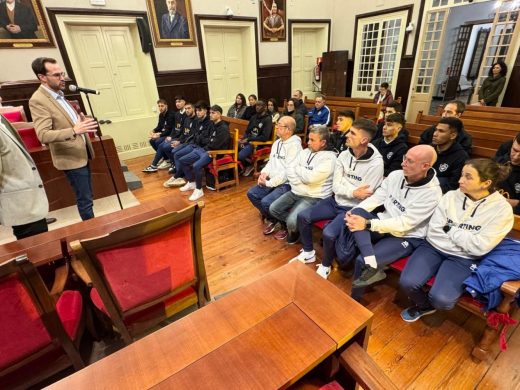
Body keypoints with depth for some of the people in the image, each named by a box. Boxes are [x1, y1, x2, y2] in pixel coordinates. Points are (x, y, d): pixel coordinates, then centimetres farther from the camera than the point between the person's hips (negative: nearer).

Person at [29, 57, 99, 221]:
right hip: (71, 158, -8)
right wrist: (74, 130, -38)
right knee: (85, 200, -1)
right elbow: (43, 135, -25)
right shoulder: (38, 100, -16)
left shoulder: (59, 94, 11)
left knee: (87, 197, 16)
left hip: (82, 154, 9)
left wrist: (83, 123, 4)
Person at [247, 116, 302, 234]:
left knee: (266, 202, -26)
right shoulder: (277, 142, 12)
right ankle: (270, 218, 16)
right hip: (272, 181, 9)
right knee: (252, 193, -2)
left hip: (287, 183, -9)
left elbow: (289, 171, -22)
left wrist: (269, 183, -17)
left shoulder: (294, 146, -17)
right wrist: (264, 173, -3)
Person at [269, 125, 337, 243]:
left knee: (292, 221, -23)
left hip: (314, 197, -7)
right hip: (295, 192, 7)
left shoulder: (329, 157, -15)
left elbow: (310, 178, -24)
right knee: (273, 209, 0)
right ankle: (290, 225, 24)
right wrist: (302, 182, -15)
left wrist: (298, 168, -6)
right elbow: (290, 170, 0)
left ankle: (295, 232, 14)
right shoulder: (304, 152, 8)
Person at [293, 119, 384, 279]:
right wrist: (353, 192, -22)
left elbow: (364, 195, -18)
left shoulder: (375, 163, -18)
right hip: (335, 201, 6)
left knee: (329, 233, -27)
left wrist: (345, 190, -14)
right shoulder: (344, 155, -2)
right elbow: (336, 186, -5)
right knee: (302, 216, -4)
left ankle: (325, 266, 5)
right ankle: (308, 253, 17)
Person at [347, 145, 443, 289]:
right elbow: (376, 197, -1)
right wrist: (354, 211, -19)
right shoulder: (395, 175, -2)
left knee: (361, 261, -24)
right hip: (384, 223, 6)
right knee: (357, 214, -26)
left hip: (407, 237, -6)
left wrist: (368, 224, -30)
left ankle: (354, 299, 1)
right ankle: (371, 265, -33)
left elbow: (404, 223, -24)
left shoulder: (432, 193, -19)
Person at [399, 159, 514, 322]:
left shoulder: (502, 209, -8)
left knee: (441, 299, -24)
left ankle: (431, 302, 16)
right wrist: (462, 235, -12)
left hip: (462, 258, -2)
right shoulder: (451, 196, -2)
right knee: (407, 282, -19)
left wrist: (450, 230, -9)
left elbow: (480, 247, -15)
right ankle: (425, 306, 17)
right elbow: (433, 230, -5)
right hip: (434, 247, 2)